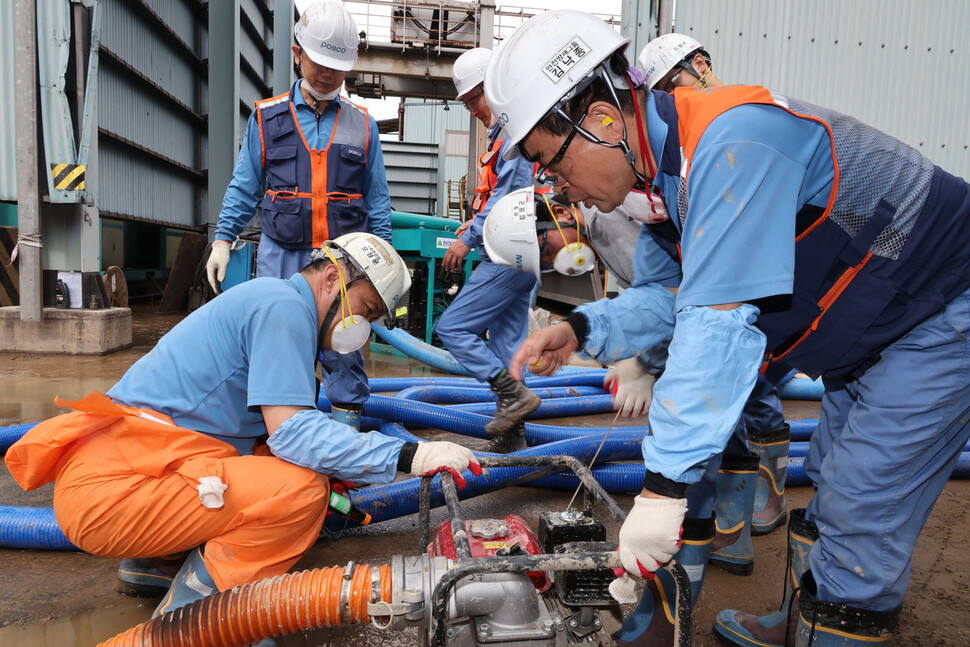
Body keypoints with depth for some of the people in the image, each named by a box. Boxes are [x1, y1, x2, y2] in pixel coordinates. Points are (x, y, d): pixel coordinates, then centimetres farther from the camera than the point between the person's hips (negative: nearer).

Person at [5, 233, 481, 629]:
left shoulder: (277, 303, 18)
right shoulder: (284, 304, -13)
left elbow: (276, 432, 22)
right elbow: (291, 431, -23)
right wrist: (409, 456, -25)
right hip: (111, 489, -10)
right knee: (303, 486, -23)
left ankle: (154, 561, 13)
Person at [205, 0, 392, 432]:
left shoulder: (362, 125, 10)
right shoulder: (267, 118, 8)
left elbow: (377, 200, 12)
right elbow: (243, 188, 11)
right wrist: (223, 239, 3)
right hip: (282, 257, 0)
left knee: (344, 347, 3)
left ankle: (348, 424, 16)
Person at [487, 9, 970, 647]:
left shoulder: (730, 141, -33)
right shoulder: (666, 163, -3)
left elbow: (721, 321, -38)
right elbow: (680, 295, 5)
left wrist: (665, 481, -34)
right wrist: (583, 329, -10)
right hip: (871, 330, 9)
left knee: (860, 526, -8)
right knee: (832, 494, 18)